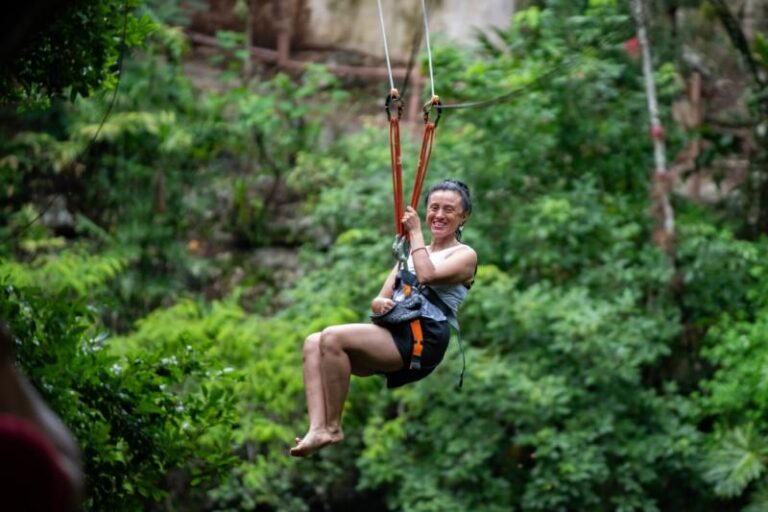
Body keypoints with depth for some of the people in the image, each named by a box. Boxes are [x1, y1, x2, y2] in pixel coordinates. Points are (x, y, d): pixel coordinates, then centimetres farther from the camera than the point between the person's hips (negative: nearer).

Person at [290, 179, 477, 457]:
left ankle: (333, 427, -18)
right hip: (395, 333, 8)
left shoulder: (465, 255, 5)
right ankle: (318, 429, -27)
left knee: (333, 337, -26)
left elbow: (427, 276, -16)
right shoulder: (411, 251, 26)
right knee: (313, 343, -13)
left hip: (424, 339, -8)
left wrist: (415, 232, -4)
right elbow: (383, 298, 18)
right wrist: (379, 303, -7)